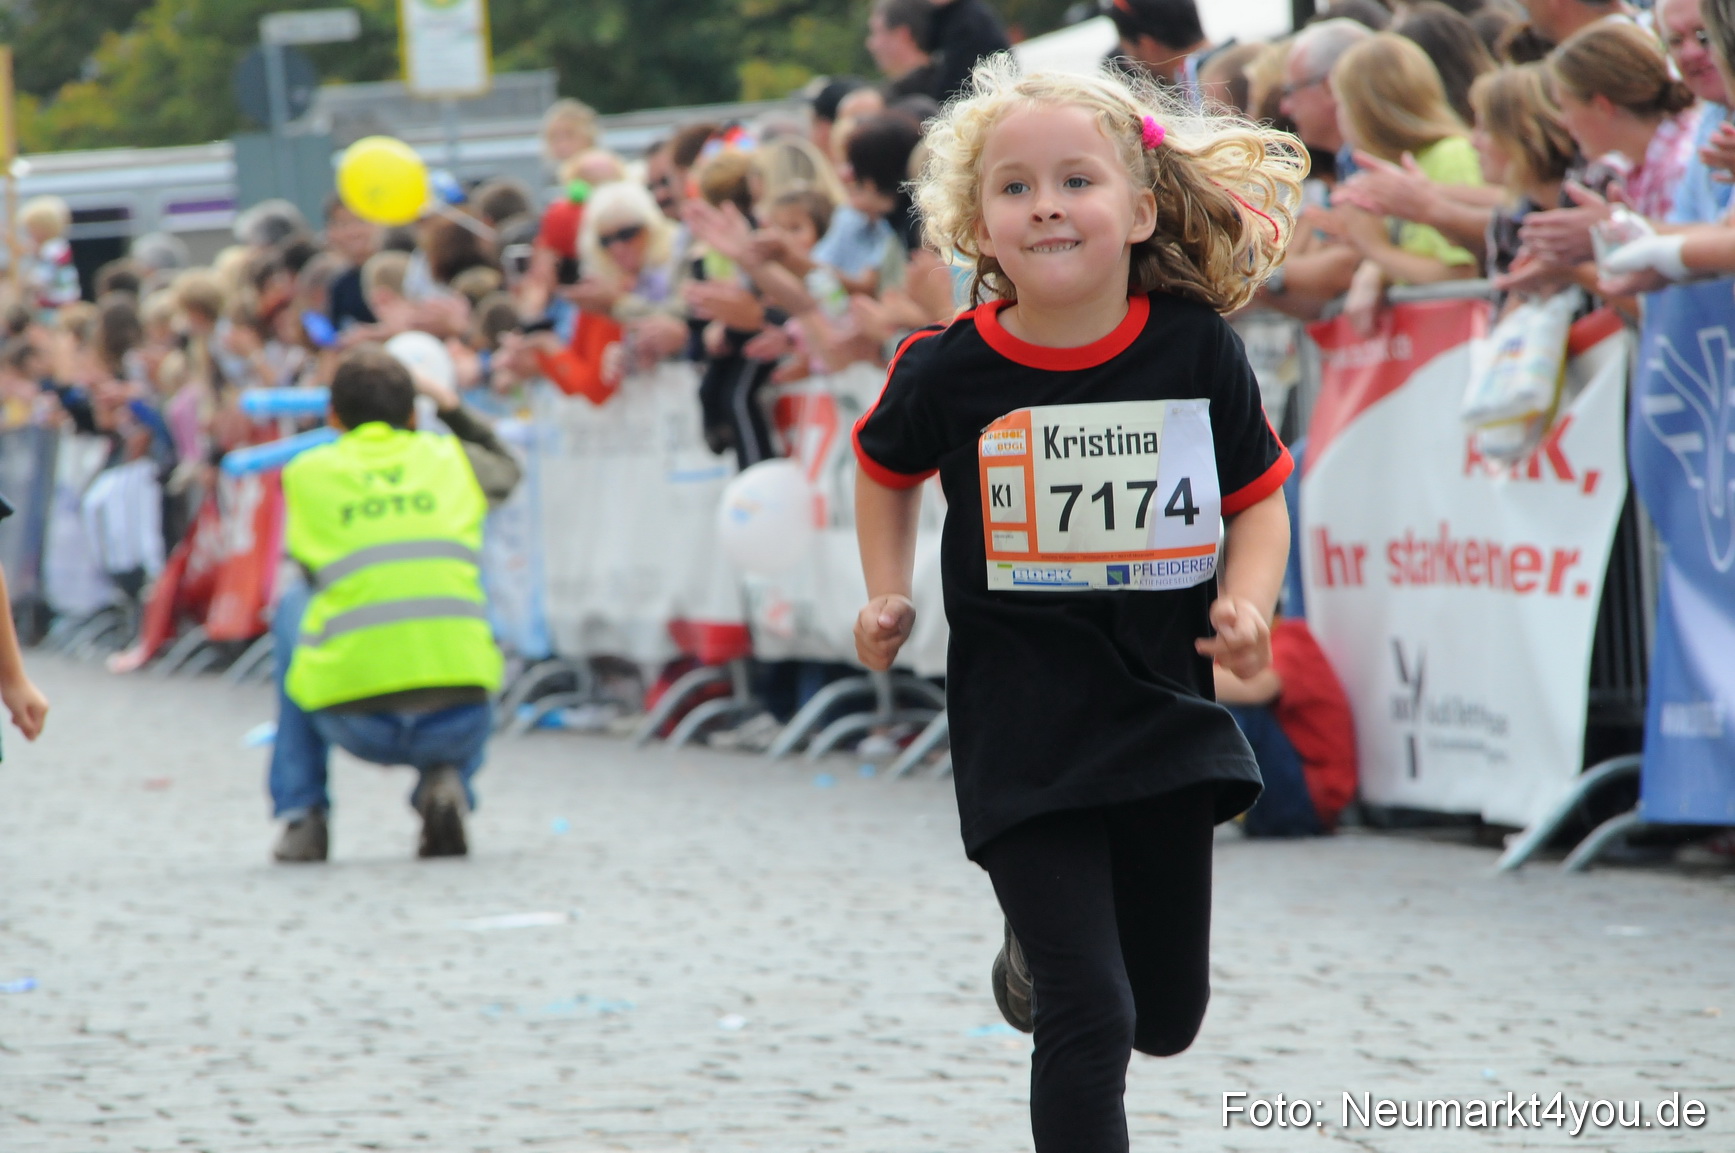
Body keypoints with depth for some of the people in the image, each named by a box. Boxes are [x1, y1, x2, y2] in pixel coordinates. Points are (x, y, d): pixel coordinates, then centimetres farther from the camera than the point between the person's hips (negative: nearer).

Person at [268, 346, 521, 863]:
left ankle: (301, 816, 25)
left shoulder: (306, 473, 8)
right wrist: (451, 408, 42)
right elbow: (507, 470, 37)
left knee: (292, 606, 30)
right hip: (456, 723, 1)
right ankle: (446, 782, 10)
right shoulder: (451, 458, 12)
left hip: (356, 720, -1)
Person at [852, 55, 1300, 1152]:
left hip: (1167, 718, 3)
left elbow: (1260, 498, 4)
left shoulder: (1196, 350, -8)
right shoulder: (948, 372, -9)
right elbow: (887, 468, 14)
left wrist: (1245, 605, -14)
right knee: (1090, 1021, -12)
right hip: (1022, 736, -3)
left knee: (1168, 1016, 16)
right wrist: (888, 596, 2)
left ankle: (1045, 947, 49)